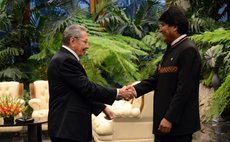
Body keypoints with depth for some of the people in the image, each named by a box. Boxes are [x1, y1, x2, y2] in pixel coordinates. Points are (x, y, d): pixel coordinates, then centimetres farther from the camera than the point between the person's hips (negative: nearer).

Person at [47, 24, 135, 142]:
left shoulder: (64, 58, 16)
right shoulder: (65, 60, -16)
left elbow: (83, 92, 21)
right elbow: (87, 88, -19)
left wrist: (102, 107, 15)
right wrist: (118, 93, -10)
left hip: (69, 126, 10)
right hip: (67, 128, -10)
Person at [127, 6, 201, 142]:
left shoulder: (188, 50, -15)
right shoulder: (171, 49, 15)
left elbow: (184, 89, -20)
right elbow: (157, 79, 13)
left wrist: (170, 118, -21)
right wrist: (136, 89, -1)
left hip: (179, 122, -9)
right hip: (164, 118, 9)